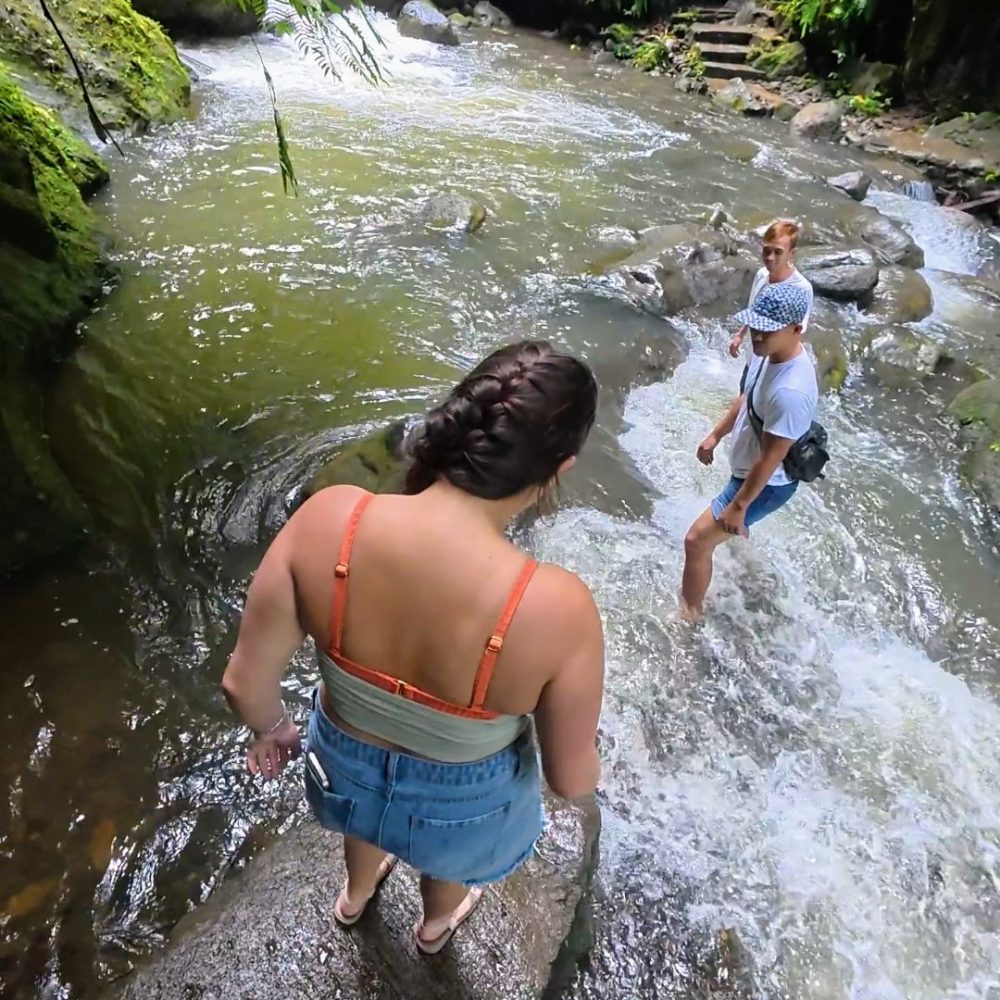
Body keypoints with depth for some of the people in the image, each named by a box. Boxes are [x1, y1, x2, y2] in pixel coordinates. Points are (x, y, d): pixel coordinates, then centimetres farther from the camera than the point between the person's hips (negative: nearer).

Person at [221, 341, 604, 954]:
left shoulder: (328, 519, -31)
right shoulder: (557, 609, -38)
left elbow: (245, 683, -18)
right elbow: (572, 779, -20)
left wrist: (273, 728, 5)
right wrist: (586, 766, 5)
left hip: (346, 768, 3)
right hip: (459, 807, -2)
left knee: (368, 824, 41)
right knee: (448, 862, 38)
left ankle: (356, 896, 76)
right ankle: (437, 925, 74)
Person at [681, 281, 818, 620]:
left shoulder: (791, 392, -39)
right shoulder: (768, 352, -11)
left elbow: (769, 460, -30)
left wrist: (738, 505, -21)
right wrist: (716, 435, 16)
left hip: (765, 484, -9)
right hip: (748, 470, 9)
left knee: (697, 541, -5)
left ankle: (689, 613, 16)